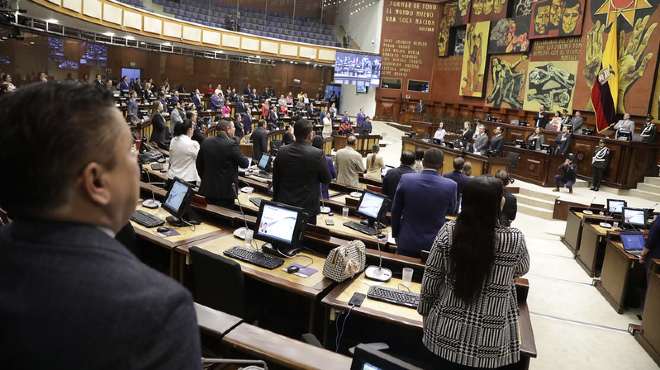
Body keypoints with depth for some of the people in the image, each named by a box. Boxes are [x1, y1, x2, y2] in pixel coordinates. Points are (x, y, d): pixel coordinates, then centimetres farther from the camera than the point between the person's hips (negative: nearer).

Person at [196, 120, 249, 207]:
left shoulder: (206, 142, 3)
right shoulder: (231, 144, -16)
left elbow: (199, 164, 12)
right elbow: (244, 164, -8)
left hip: (207, 190, 6)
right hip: (225, 191, -6)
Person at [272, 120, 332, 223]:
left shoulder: (282, 151, -3)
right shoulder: (317, 154, -17)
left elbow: (275, 179, 7)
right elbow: (327, 179, -4)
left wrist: (276, 201, 19)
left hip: (284, 205, 4)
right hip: (307, 208, -4)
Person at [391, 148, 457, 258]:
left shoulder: (406, 179, -12)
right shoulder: (450, 185, -15)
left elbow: (395, 211, -1)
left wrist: (395, 234, 13)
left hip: (407, 242, 1)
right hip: (433, 244, 0)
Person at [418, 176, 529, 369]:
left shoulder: (448, 231, -15)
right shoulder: (514, 239, -17)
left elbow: (430, 279, -6)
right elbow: (522, 270, 5)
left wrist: (425, 312, 9)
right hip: (490, 340, 0)